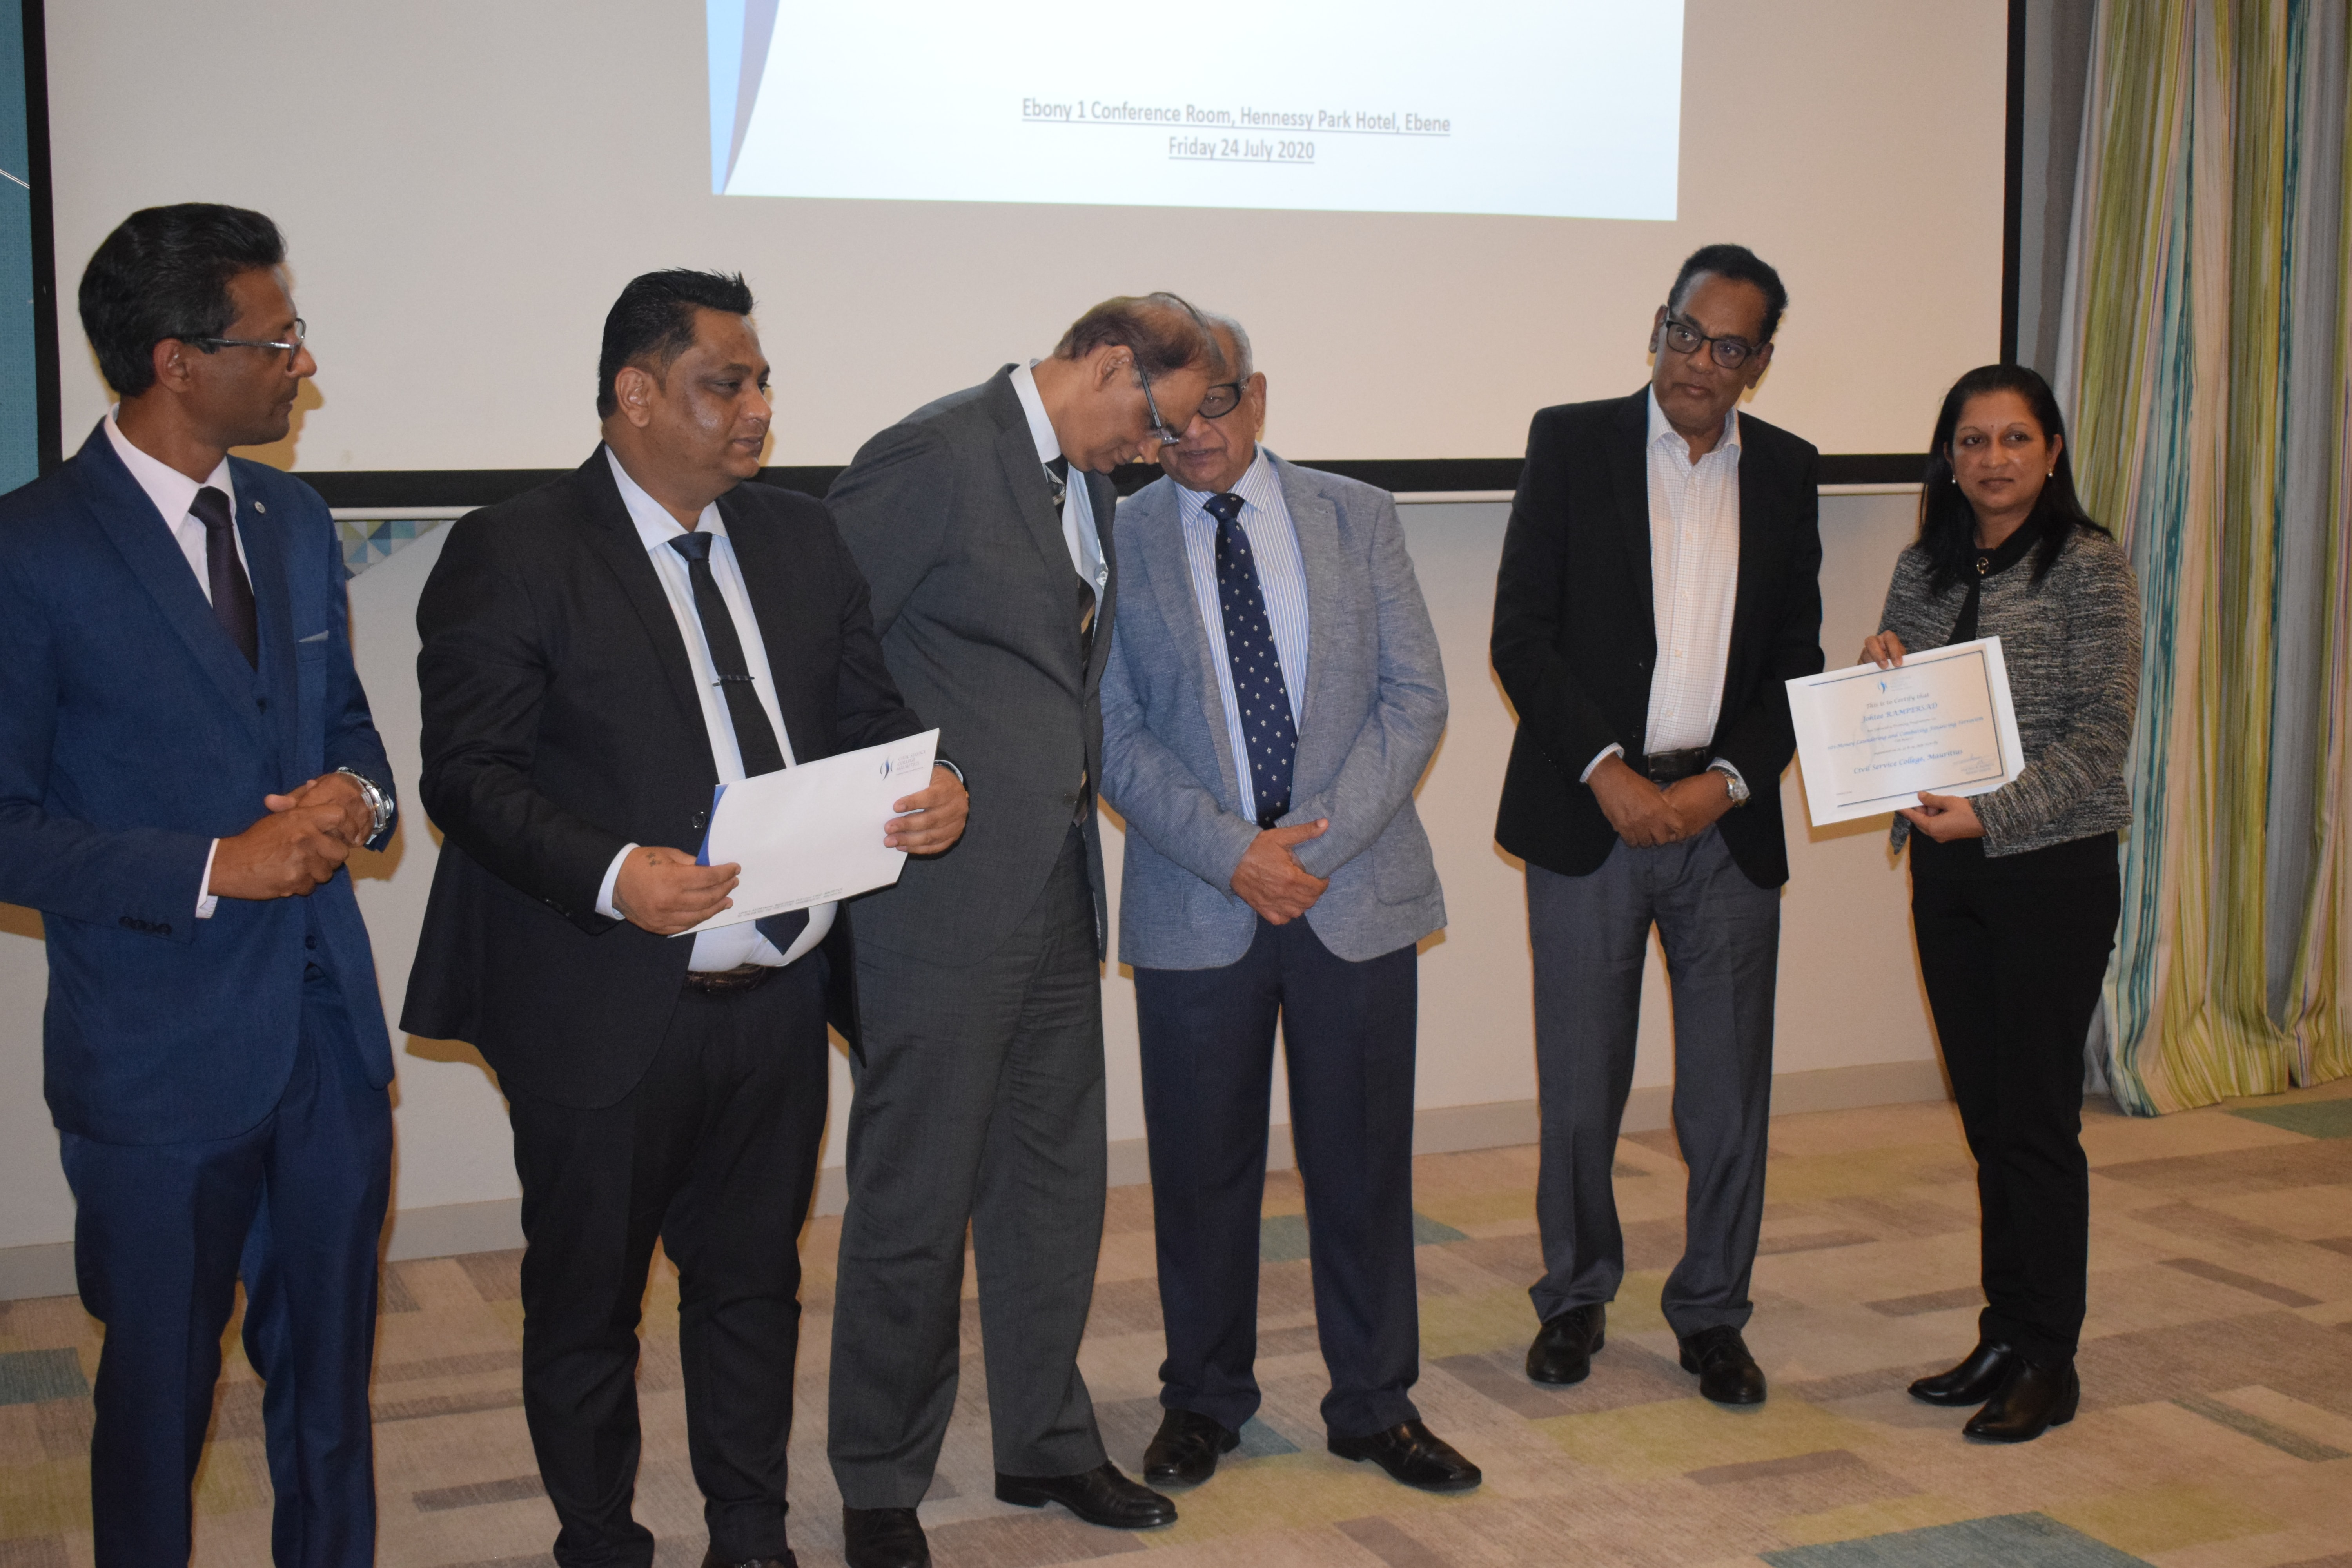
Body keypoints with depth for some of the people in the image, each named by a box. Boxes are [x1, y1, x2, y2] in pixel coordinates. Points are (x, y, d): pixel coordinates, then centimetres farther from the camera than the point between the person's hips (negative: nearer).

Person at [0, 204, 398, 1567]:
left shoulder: (296, 521, 8)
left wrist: (357, 798, -5)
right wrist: (212, 870, -21)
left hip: (329, 1029, 6)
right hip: (160, 1057, -5)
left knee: (330, 1375, 16)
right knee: (161, 1388, 12)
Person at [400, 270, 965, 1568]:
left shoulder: (801, 540, 10)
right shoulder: (510, 556, -8)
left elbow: (863, 716, 13)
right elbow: (470, 773, -13)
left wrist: (925, 789, -10)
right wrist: (610, 874, -28)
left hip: (777, 1000, 5)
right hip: (605, 1011, -5)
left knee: (753, 1285, 17)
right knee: (587, 1302, 11)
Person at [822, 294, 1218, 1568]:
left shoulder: (1086, 478, 13)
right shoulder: (936, 456, -15)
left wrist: (1070, 796, 16)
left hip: (1056, 889, 8)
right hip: (945, 893, -8)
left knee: (1054, 1176, 16)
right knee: (917, 1199, 3)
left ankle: (1046, 1441, 33)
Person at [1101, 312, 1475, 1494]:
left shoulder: (1356, 517, 6)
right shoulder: (1115, 542, 2)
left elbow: (1414, 695, 1)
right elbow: (1114, 733, -2)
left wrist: (1318, 838, -11)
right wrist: (1233, 853, -14)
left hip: (1354, 894, 1)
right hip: (1195, 908, -1)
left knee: (1363, 1159, 8)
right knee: (1202, 1166, 7)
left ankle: (1375, 1405, 22)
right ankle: (1204, 1402, 25)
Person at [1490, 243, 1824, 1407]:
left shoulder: (1786, 471, 9)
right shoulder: (1571, 444, 1)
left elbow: (1797, 660, 9)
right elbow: (1520, 634, -4)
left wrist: (1727, 782, -6)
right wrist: (1608, 773, -12)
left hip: (1726, 822, 2)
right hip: (1588, 818, -2)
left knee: (1729, 1093, 6)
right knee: (1578, 1091, 5)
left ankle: (1712, 1313, 23)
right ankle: (1576, 1297, 25)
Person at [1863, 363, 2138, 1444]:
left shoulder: (2090, 568, -6)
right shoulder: (1923, 571, 10)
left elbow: (2100, 737, -11)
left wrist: (1991, 814, -20)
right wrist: (1878, 673, -6)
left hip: (2053, 866, -5)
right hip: (1946, 869, 6)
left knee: (2037, 1116, -2)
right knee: (1985, 1114, 11)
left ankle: (2046, 1363, 8)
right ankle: (2005, 1336, 22)